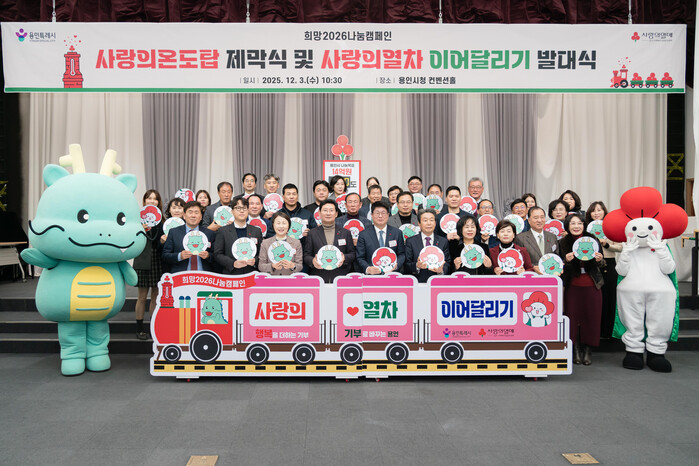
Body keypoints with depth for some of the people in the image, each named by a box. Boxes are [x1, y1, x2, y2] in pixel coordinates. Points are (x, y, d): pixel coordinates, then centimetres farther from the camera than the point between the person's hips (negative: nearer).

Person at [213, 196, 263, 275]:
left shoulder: (256, 231, 12)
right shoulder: (223, 231, 7)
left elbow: (262, 253, 11)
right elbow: (217, 254, 2)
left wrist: (255, 261, -9)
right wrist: (233, 263, -11)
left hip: (251, 274, 1)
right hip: (230, 274, -1)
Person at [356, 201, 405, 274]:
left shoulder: (397, 233, 12)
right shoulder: (363, 234, 7)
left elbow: (402, 254, 11)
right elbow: (360, 258, 5)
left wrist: (396, 265, -8)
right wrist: (367, 269, -13)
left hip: (392, 274, 1)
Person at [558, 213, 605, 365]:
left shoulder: (592, 240, 3)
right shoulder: (564, 243, 3)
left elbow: (601, 266, 8)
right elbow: (561, 268, 3)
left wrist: (600, 260, -14)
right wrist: (566, 260, -17)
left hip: (591, 286, 0)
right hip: (572, 287, 0)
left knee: (591, 318, 2)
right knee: (573, 317, 0)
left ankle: (587, 351, 13)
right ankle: (576, 350, 11)